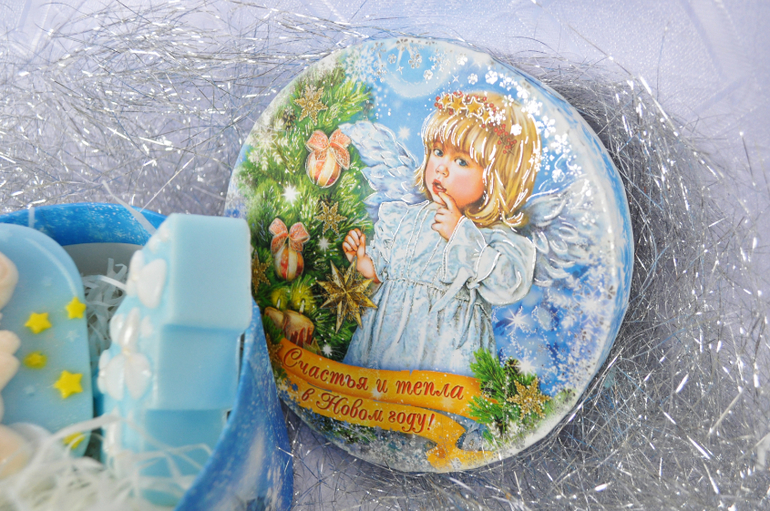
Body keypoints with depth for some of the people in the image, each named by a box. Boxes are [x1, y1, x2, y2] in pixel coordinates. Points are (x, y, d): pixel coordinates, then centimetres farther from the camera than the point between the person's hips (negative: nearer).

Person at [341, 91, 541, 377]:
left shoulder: (496, 237, -4)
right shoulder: (402, 217, 12)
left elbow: (509, 286, -21)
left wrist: (461, 233, -18)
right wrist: (365, 262, -3)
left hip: (448, 349, -4)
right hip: (384, 338, 4)